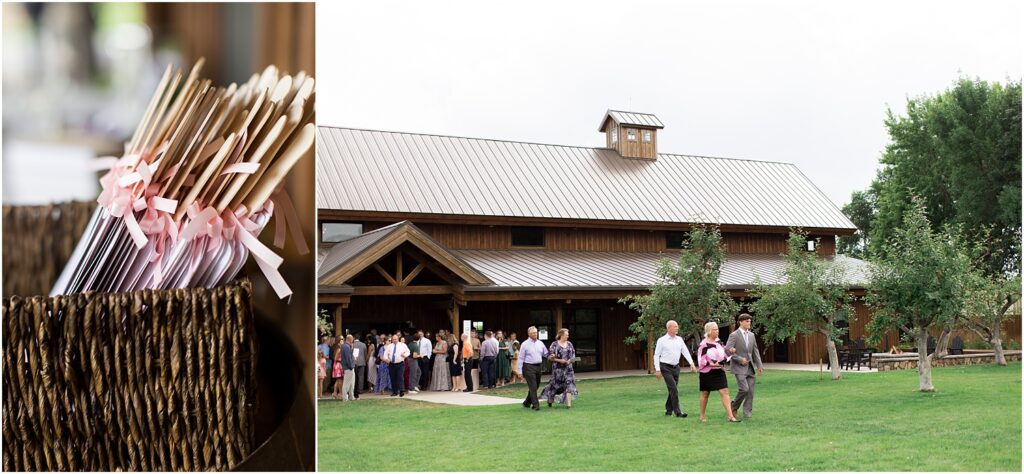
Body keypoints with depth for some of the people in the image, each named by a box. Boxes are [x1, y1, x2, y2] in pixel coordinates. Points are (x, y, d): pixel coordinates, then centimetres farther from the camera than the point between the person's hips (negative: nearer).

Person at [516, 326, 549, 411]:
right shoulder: (525, 344, -4)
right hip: (529, 367, -6)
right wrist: (520, 371, -8)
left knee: (536, 386, 13)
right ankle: (535, 405, -6)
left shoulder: (540, 343, 11)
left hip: (538, 366, 6)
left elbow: (546, 354, 16)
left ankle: (527, 402, 30)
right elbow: (521, 358, -4)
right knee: (533, 387, -9)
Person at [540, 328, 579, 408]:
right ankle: (550, 400, 29)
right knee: (555, 384, 5)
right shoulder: (554, 344, -5)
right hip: (557, 368, -3)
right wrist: (559, 360, -16)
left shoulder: (569, 344, 8)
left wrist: (570, 360, -6)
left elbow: (573, 354, 14)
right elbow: (549, 357, -6)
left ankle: (569, 403, -9)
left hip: (568, 367, 3)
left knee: (569, 384, -8)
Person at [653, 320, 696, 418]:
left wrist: (691, 363, -9)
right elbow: (656, 355, -4)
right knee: (674, 389, -13)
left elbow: (685, 352, 5)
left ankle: (668, 410, 23)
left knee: (673, 390, 10)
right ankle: (677, 411, -12)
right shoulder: (662, 340, -6)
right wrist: (657, 370, -10)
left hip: (676, 367, 6)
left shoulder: (679, 339, 8)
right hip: (666, 368, -5)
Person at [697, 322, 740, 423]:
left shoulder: (718, 342, 7)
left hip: (719, 372, 5)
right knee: (705, 394, 8)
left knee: (725, 392, -6)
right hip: (707, 373, -5)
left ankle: (731, 416, -9)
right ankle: (702, 416, 23)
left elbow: (724, 354, 18)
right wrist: (713, 364, -23)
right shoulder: (703, 345, -14)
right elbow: (701, 361, -15)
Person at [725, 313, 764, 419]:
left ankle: (747, 412, 11)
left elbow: (755, 351, 15)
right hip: (739, 367, -6)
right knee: (744, 389, -15)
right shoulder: (734, 335, -8)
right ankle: (734, 407, 7)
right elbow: (727, 350, -13)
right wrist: (740, 359, -16)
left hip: (750, 367, 6)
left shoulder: (751, 335, 11)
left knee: (750, 391, 2)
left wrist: (759, 365, 9)